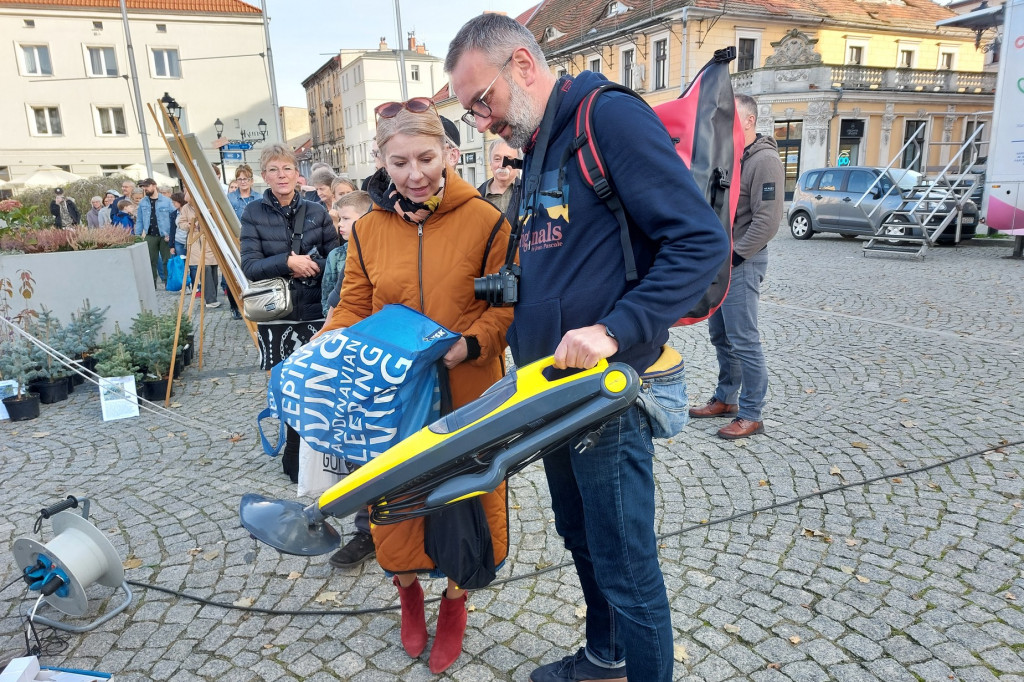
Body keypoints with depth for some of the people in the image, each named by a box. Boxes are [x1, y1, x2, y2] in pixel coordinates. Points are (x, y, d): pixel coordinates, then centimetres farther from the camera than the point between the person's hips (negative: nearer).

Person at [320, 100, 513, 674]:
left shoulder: (485, 221, -8)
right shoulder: (369, 229, 2)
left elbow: (509, 305, -8)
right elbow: (354, 308, 9)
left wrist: (469, 345, -23)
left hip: (466, 396, -2)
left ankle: (454, 603, 39)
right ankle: (409, 591, 44)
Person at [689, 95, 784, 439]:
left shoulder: (764, 160, -12)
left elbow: (767, 221, -19)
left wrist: (733, 256, -18)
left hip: (741, 263, -9)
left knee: (743, 342, -5)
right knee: (720, 337, 15)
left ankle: (751, 415, 5)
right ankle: (725, 399, 29)